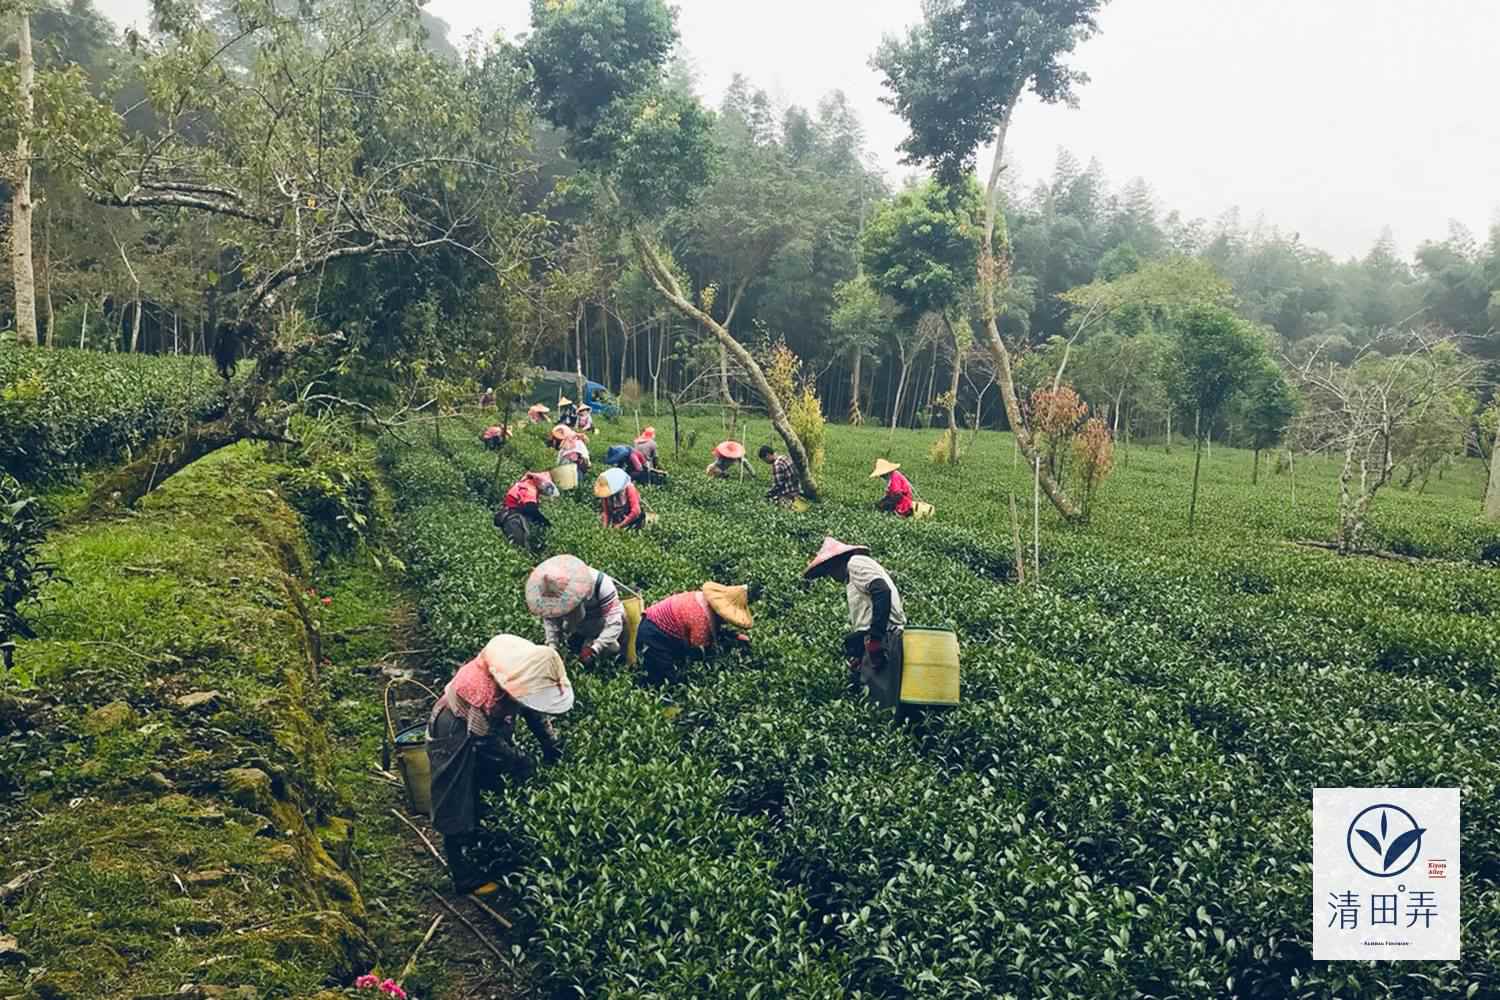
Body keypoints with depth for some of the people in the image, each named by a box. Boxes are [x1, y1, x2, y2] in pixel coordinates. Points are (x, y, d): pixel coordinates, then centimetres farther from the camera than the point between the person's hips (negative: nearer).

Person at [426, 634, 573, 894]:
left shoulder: (526, 669, -18)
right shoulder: (484, 688, -40)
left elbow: (535, 711, 0)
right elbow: (484, 738, -29)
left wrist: (551, 745, -6)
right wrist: (521, 763, -22)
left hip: (491, 724, 8)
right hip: (455, 734, -8)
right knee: (458, 808, -1)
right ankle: (466, 878, 8)